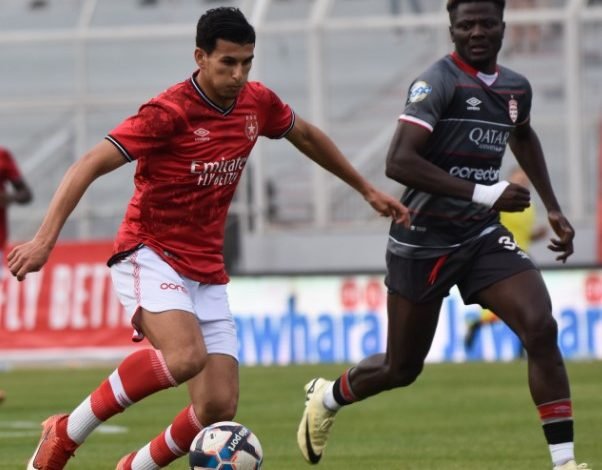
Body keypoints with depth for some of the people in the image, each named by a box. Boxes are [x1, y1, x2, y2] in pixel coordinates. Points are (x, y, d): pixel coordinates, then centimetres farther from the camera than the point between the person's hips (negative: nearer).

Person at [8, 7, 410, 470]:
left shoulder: (258, 103, 3)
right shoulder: (169, 112, -16)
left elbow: (307, 136, 25)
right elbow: (89, 166, -19)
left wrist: (367, 190, 32)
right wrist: (45, 239, -29)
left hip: (207, 272, 6)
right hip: (150, 255, -6)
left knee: (219, 409, -7)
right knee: (186, 357, -35)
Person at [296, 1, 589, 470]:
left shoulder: (516, 89, 7)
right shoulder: (439, 83, -16)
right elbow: (399, 161, -27)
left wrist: (552, 207, 26)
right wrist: (482, 193, -29)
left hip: (482, 236, 5)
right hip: (424, 241, -5)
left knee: (541, 327, -19)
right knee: (402, 368, 8)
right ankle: (327, 397, 41)